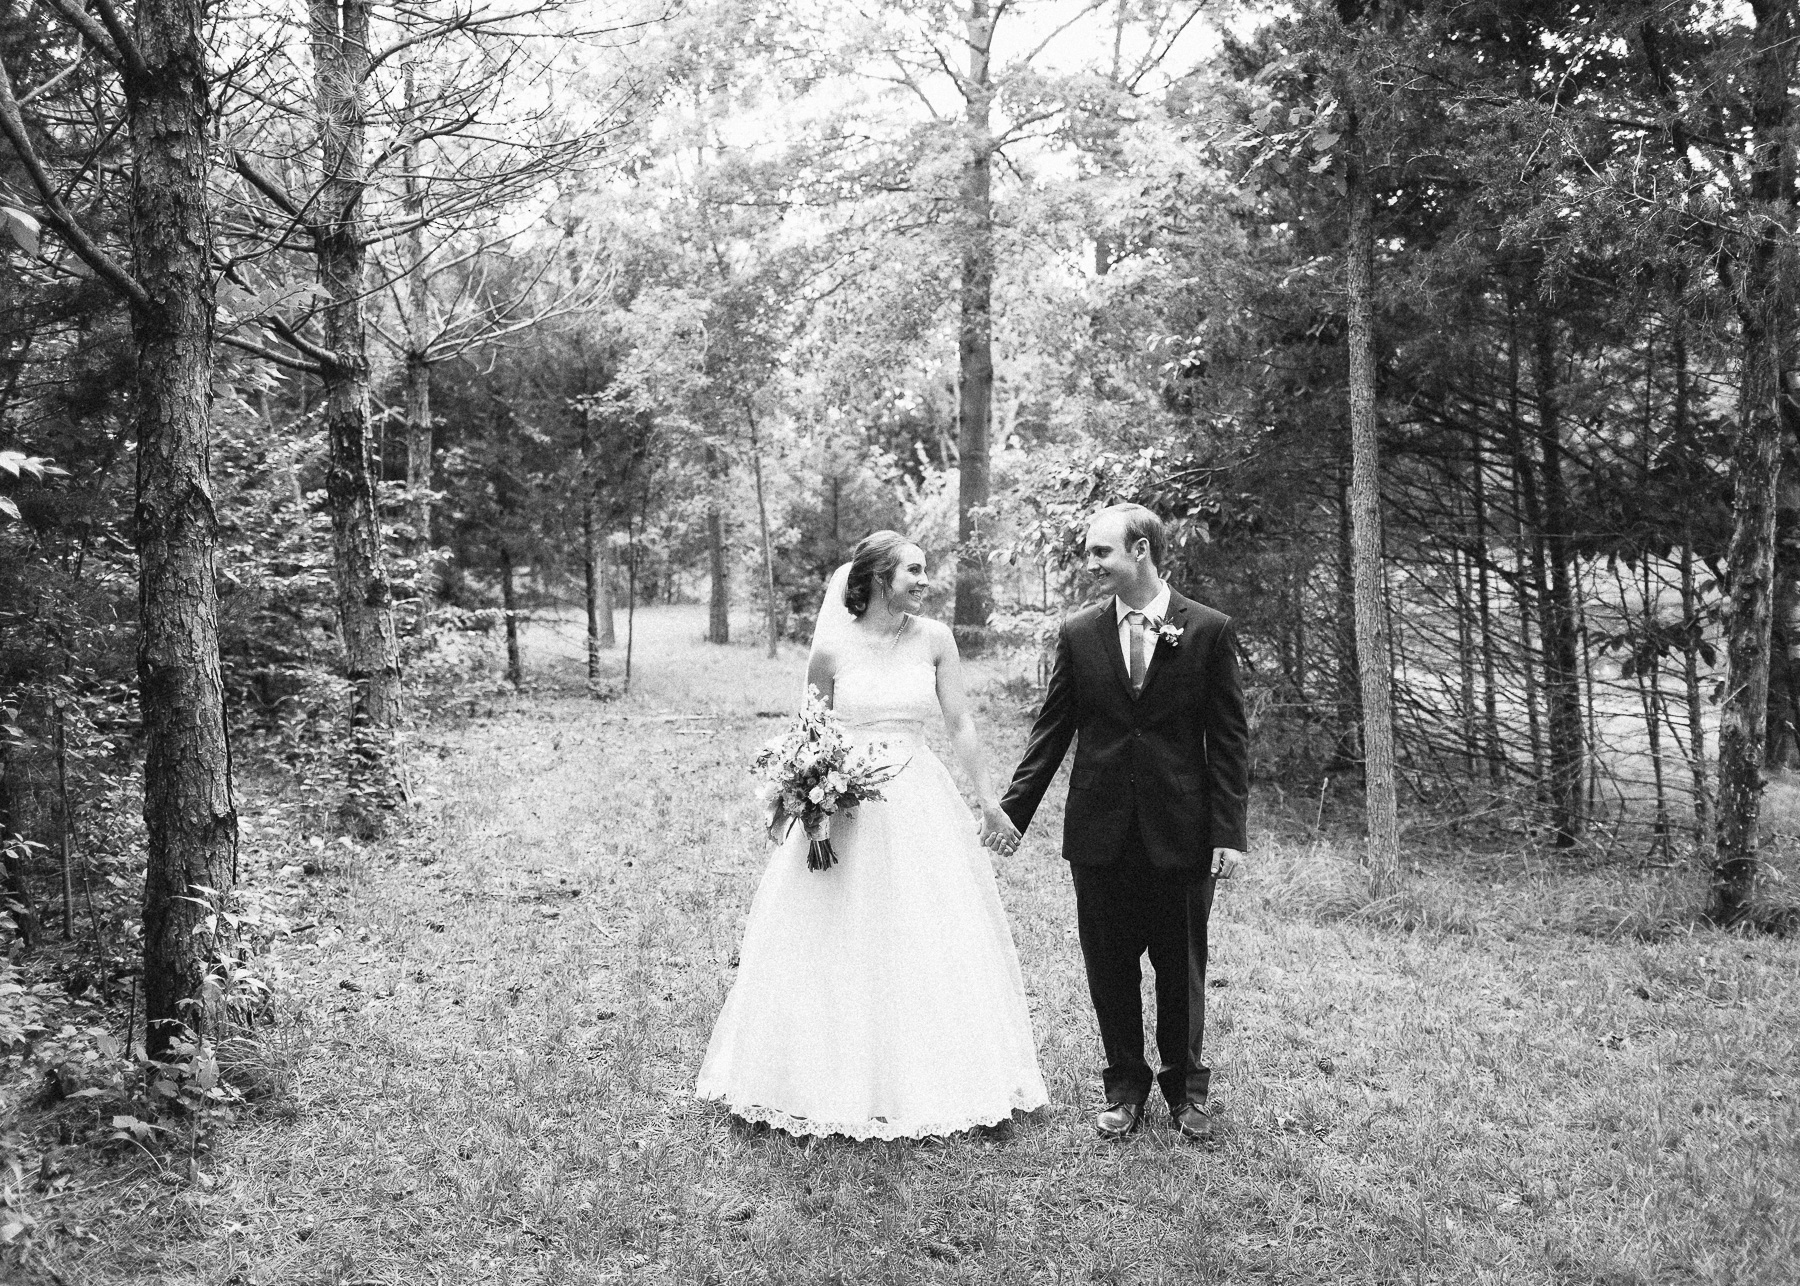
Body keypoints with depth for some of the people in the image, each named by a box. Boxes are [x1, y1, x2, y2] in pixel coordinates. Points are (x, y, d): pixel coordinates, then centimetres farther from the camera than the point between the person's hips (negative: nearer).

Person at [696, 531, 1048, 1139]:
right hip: (846, 809, -2)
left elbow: (960, 724, 5)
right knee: (837, 948, 5)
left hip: (921, 806, 2)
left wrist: (988, 800, 7)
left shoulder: (934, 639, -1)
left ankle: (922, 1082, 19)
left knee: (928, 946, 5)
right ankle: (837, 1081, 22)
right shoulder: (832, 648, -5)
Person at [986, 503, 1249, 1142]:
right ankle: (1125, 1087, 27)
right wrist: (1014, 808, 0)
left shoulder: (1209, 631, -3)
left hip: (1180, 832, -2)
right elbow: (1051, 730, 6)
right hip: (1100, 829, 2)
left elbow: (1229, 738, -3)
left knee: (1181, 969, 11)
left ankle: (1186, 1089, 30)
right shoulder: (1078, 634, 3)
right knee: (1109, 969, 9)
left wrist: (1229, 831, -8)